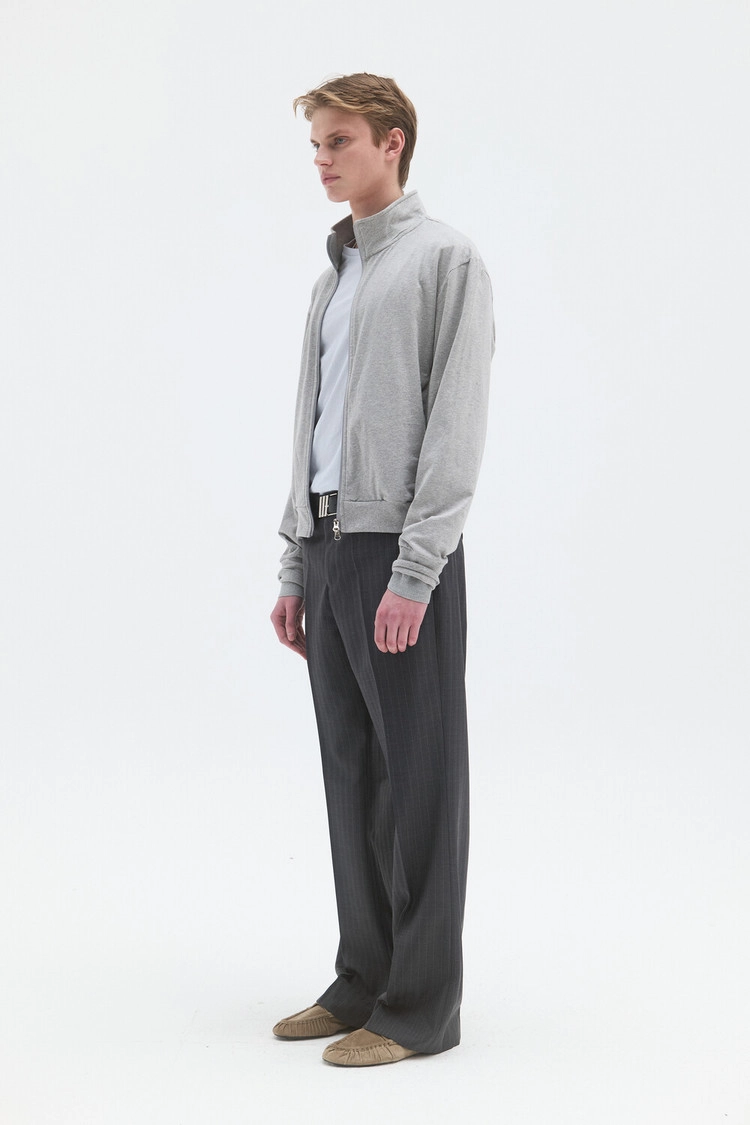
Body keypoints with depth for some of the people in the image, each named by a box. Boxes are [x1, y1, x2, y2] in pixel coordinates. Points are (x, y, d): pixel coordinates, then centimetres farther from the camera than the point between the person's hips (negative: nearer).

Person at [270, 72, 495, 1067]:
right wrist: (295, 567, 15)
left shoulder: (446, 260, -4)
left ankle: (422, 1004, 6)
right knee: (351, 776, 11)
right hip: (327, 549, 8)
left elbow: (457, 426, -13)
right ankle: (365, 979, 21)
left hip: (399, 553, -8)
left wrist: (415, 570, -19)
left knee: (419, 781, -1)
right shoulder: (333, 278, 21)